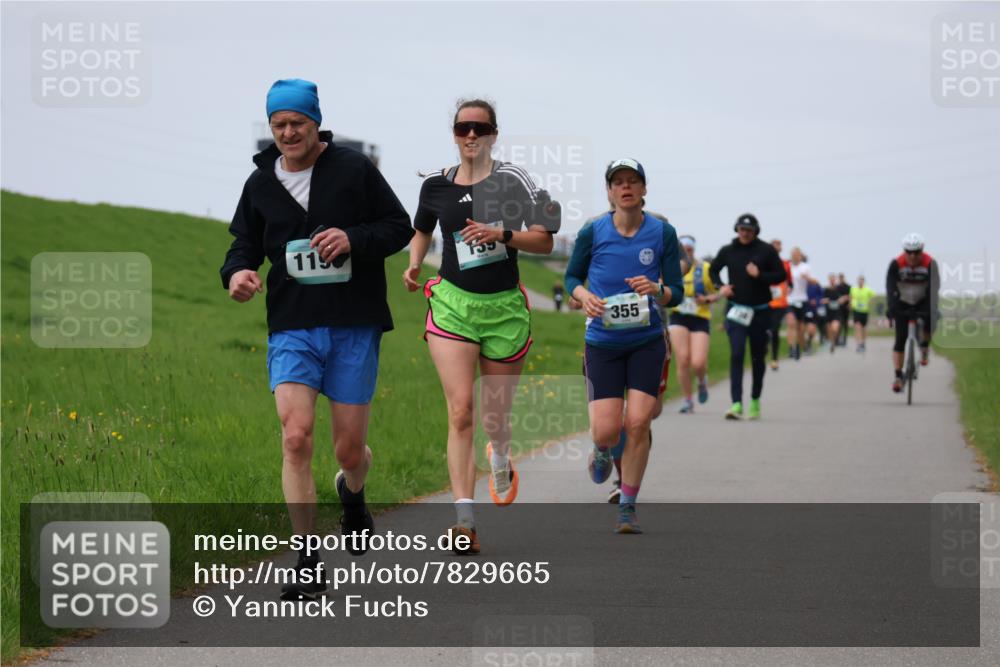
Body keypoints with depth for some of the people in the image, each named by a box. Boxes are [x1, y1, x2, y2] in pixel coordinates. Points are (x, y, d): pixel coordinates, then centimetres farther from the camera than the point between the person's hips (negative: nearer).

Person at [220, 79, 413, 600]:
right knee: (296, 436, -16)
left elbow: (399, 225, 4)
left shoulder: (353, 170, -1)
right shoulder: (261, 183, 7)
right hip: (292, 328, 1)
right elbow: (245, 243, 16)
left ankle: (352, 494, 45)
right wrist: (237, 272, -7)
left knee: (350, 448, 5)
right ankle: (308, 565, -9)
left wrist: (354, 239, -15)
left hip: (354, 327, -1)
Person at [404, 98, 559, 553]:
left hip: (504, 307, -1)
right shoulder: (436, 186, 4)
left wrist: (502, 235, -21)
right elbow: (422, 230, 24)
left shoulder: (512, 180, -4)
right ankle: (463, 520, -18)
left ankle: (501, 460, 47)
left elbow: (545, 242, -6)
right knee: (461, 411, -14)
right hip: (452, 303, 1)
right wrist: (414, 263, 5)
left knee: (495, 416, 8)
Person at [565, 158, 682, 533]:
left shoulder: (663, 233, -3)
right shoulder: (592, 232, -4)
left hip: (647, 341, 0)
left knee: (638, 423, -9)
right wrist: (584, 296, -12)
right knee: (606, 430, -7)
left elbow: (676, 293, 1)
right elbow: (572, 277, 10)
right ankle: (602, 451, 33)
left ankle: (627, 508, 5)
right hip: (602, 343, 0)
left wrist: (656, 289, -21)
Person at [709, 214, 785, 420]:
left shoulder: (766, 251, -1)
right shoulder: (727, 251, 3)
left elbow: (781, 275, 0)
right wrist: (720, 286, 0)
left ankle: (755, 401, 28)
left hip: (760, 311, 0)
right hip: (736, 310, 0)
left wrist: (760, 275, -16)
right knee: (736, 355, -14)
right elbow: (713, 270, 19)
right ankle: (737, 404, -19)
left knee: (758, 358, 10)